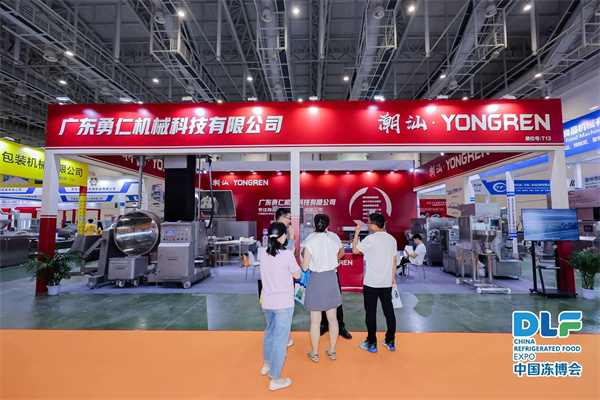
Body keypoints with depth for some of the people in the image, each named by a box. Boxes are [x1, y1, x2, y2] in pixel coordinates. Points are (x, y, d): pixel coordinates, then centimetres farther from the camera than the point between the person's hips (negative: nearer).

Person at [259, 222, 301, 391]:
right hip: (283, 302, -6)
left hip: (267, 301, 7)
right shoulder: (287, 254, -19)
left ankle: (267, 364, 45)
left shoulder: (263, 253, -2)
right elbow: (298, 275, -6)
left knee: (270, 332, 27)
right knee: (280, 339, 6)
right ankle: (275, 379, 16)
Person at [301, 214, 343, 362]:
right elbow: (335, 264, 6)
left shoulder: (310, 244, -16)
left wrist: (302, 258, 7)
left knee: (315, 320, 9)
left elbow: (305, 267, -12)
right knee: (332, 318, 16)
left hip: (316, 280, -4)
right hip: (331, 279, 4)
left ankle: (314, 353, 23)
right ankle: (332, 351, 30)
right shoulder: (334, 243, -3)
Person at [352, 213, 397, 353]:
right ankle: (390, 341, 25)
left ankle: (371, 343, 14)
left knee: (371, 311, 5)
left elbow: (355, 250, -7)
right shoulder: (391, 239, 5)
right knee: (388, 310, 14)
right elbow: (394, 260, 11)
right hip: (387, 283, 6)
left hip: (371, 283, -6)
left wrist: (356, 233, 2)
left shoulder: (371, 239, -16)